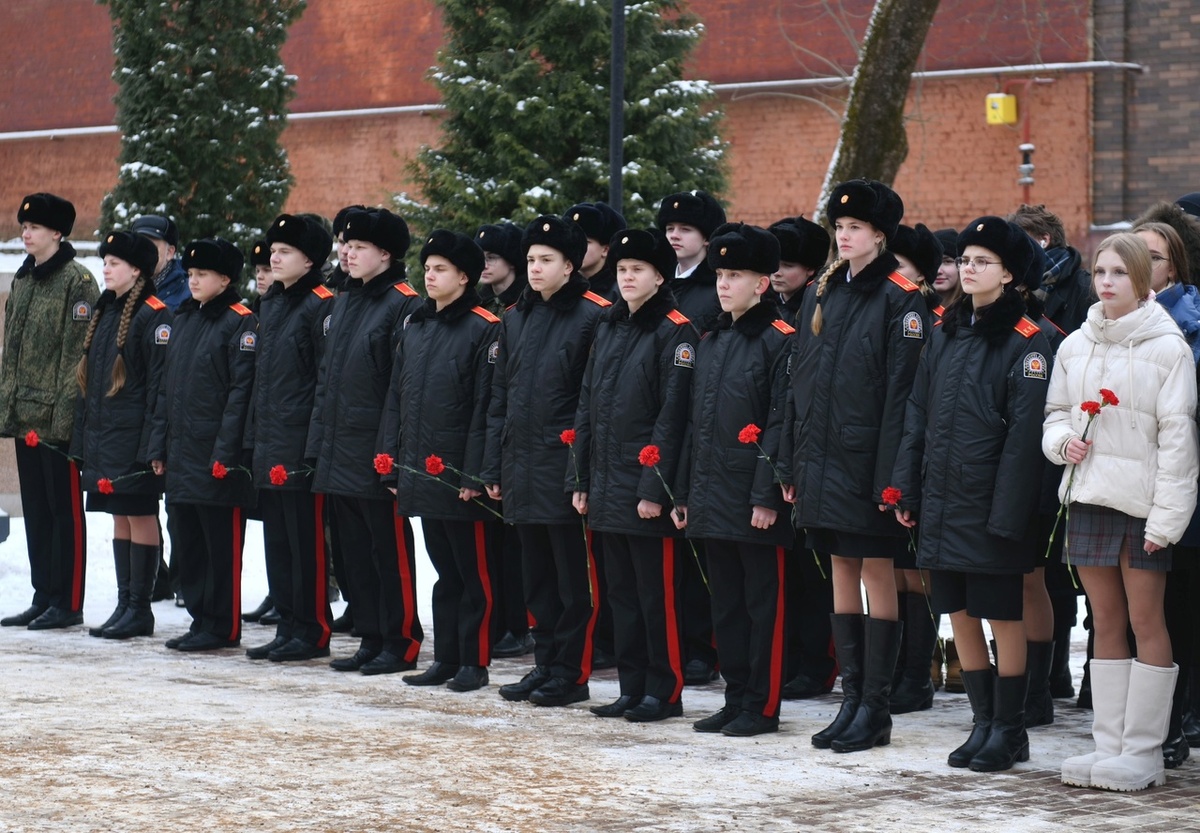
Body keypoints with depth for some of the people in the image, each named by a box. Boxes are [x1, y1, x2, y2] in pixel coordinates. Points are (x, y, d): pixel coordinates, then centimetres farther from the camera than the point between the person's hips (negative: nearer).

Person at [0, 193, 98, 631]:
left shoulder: (78, 281, -9)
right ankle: (43, 597, 16)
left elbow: (78, 353, -14)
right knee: (35, 508, 11)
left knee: (64, 508, -2)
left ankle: (68, 602, 2)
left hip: (57, 418, -8)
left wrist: (65, 413, -18)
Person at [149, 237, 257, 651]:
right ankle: (200, 618, 19)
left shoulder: (240, 323, -9)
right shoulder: (183, 319, 15)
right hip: (182, 453, 8)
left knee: (221, 543, -2)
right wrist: (159, 446, 13)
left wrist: (225, 452, -18)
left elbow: (241, 392, -14)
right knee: (186, 539, 11)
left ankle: (221, 627, 4)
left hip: (217, 456, -8)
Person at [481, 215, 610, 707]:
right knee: (537, 575, 12)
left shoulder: (593, 317, -7)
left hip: (565, 468, -7)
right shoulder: (516, 318, 13)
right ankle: (545, 665, 20)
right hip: (522, 469, 7)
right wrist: (493, 467, 12)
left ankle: (571, 674, 5)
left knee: (573, 578, 0)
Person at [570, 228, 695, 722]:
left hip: (647, 489, -7)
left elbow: (672, 415, -14)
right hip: (607, 487, 7)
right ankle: (632, 688, 18)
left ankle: (665, 692, 5)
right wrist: (580, 480, 11)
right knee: (621, 592, 11)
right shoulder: (609, 328, 13)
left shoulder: (674, 333, -8)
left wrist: (655, 489, -18)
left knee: (657, 594, -1)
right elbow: (588, 406, 15)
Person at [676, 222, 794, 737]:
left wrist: (767, 495, -19)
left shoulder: (779, 342, -8)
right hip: (713, 498, 8)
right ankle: (736, 699, 18)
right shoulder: (712, 342, 15)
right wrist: (685, 492, 15)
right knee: (726, 604, 11)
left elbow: (780, 423, -14)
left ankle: (762, 707, 4)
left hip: (756, 503, -8)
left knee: (764, 606, 0)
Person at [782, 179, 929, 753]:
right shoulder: (821, 294, 12)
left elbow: (902, 389, -12)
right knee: (842, 573, 10)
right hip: (823, 460, 7)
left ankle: (875, 710, 4)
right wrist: (792, 463, 9)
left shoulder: (901, 299, -8)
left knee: (877, 575, -1)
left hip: (868, 462, -7)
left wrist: (890, 473, -18)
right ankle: (851, 699, 16)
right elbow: (800, 381, 14)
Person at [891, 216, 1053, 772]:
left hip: (991, 508, -6)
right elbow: (918, 414, 13)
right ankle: (984, 721, 22)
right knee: (959, 614, 11)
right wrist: (907, 491, 8)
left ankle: (1009, 730, 12)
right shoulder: (947, 333, 11)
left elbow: (1025, 434, -13)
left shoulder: (1026, 344, -8)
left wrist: (1007, 514, -17)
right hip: (942, 505, 6)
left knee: (1002, 616, 2)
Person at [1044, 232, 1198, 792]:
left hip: (1142, 501, -5)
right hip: (1088, 494, 5)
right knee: (1106, 621, 9)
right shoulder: (1075, 346, 9)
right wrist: (1063, 440, -5)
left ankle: (1144, 751, 4)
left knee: (1145, 621, -1)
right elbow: (1055, 413, 19)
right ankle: (1108, 743, 14)